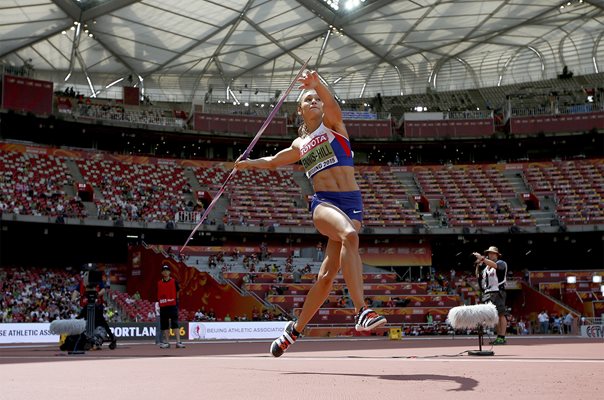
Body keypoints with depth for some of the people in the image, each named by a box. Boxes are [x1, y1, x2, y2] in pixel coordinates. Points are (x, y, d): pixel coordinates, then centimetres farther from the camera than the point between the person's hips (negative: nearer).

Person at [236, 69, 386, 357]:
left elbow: (333, 107, -14)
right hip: (323, 202, 0)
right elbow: (273, 161, 41)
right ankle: (361, 312, -42)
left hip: (352, 203, 0)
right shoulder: (299, 145, 20)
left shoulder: (332, 125, 12)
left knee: (327, 275, -5)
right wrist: (250, 163, 40)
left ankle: (295, 329, 13)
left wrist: (317, 84, -31)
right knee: (349, 235, -34)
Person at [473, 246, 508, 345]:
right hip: (488, 293, 7)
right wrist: (478, 265, 7)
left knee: (501, 314, -11)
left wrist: (482, 258, -24)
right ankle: (499, 337, 7)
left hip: (498, 292, -7)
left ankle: (502, 338, -16)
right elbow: (478, 276, 19)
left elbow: (494, 265, -20)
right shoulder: (486, 266, 22)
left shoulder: (501, 263, 2)